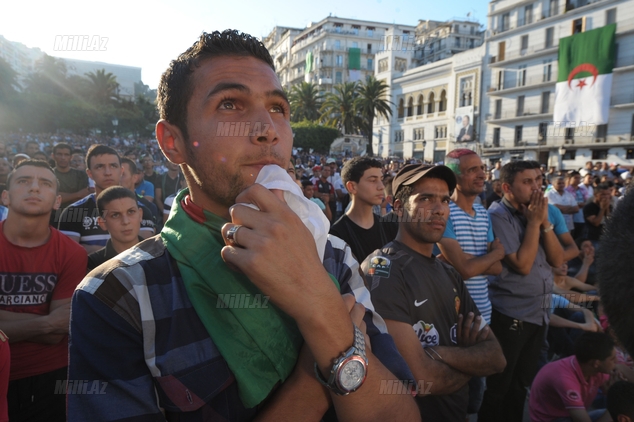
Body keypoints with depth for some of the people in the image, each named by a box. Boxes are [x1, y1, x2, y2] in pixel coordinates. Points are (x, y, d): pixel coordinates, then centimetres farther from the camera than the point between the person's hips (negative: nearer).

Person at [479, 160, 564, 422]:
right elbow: (522, 264, -20)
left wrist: (544, 221, -8)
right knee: (497, 388, 6)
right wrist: (534, 222, -14)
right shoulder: (498, 216, -15)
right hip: (509, 316, -7)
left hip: (538, 314, 7)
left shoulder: (535, 212, 8)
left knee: (521, 385, 20)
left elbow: (557, 259, 3)